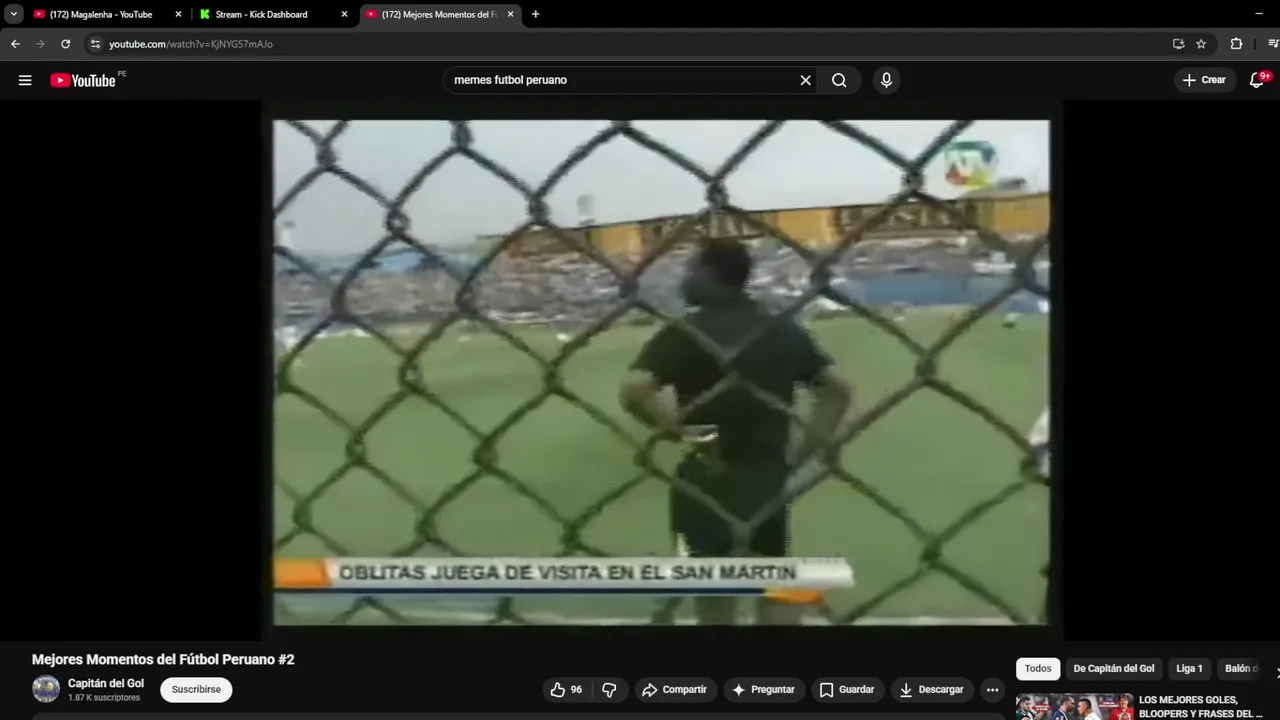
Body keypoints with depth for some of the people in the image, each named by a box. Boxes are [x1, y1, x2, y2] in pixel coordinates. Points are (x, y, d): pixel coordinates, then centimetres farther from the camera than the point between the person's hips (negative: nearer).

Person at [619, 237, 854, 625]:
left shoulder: (685, 333, -10)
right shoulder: (785, 331, 6)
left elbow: (633, 391, -25)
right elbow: (839, 390, 6)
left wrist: (672, 428, -10)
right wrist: (800, 454, 6)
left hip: (707, 478, -4)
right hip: (768, 476, 4)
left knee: (714, 588, 9)